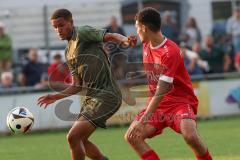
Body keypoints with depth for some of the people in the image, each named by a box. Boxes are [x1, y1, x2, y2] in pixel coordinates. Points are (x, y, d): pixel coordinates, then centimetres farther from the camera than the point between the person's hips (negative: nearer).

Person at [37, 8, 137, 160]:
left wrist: (125, 40, -45)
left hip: (107, 95, -10)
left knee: (73, 137, -16)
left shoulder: (82, 33, -8)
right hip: (92, 96, 10)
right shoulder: (69, 52, 17)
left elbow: (110, 36, -25)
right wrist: (56, 97, 11)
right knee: (80, 141, 17)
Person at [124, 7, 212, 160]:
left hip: (181, 101, -8)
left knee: (190, 136, -33)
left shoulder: (170, 52, -22)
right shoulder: (146, 46, 4)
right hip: (157, 103, 8)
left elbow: (161, 92, -26)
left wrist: (143, 121, -29)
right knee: (132, 136, -11)